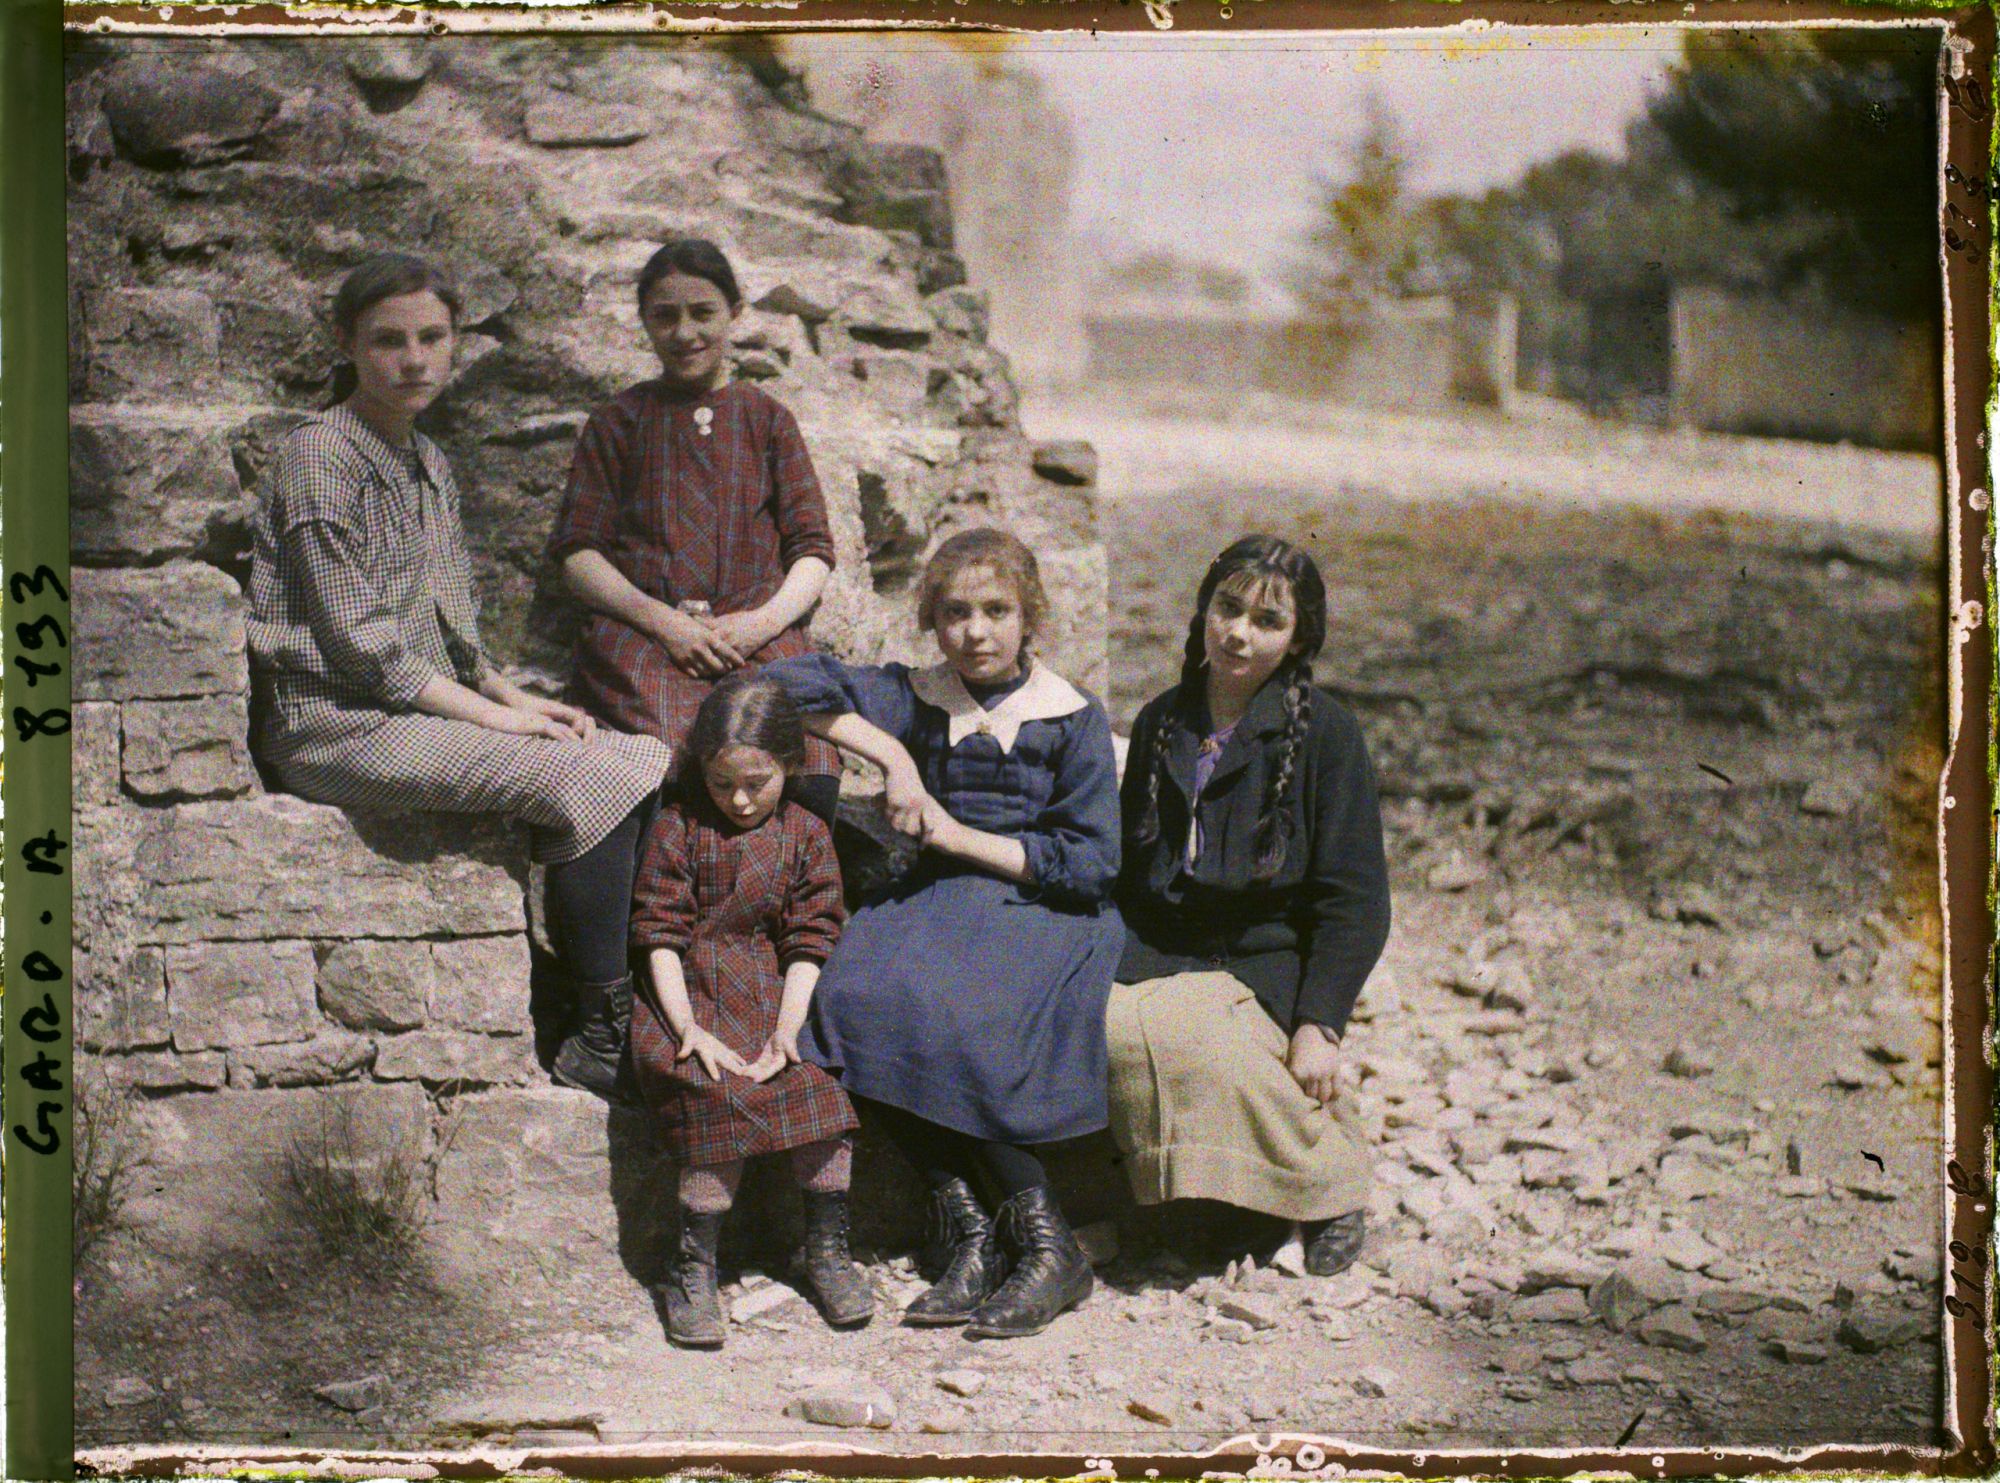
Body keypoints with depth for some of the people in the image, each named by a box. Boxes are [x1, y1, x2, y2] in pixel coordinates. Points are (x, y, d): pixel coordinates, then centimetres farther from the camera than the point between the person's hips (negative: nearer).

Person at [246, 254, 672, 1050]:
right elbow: (360, 645, -14)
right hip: (337, 724, -9)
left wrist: (519, 699, 4)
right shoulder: (319, 459, -9)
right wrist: (495, 717, -13)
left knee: (651, 763, -7)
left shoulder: (428, 463, 18)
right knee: (586, 780, -27)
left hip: (427, 708, 9)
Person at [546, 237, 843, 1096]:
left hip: (758, 637, 2)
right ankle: (606, 1017, -29)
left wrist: (767, 617, -5)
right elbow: (577, 550, 9)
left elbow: (813, 549, 15)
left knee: (807, 774, -30)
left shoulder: (765, 420, 22)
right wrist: (663, 620, -6)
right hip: (639, 634, -1)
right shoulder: (623, 421, 18)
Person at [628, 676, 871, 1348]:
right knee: (720, 1098, -27)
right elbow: (660, 934, -2)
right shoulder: (677, 828, 2)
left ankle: (826, 1248, -2)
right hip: (692, 996, -2)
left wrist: (787, 1029, -11)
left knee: (824, 1084, -21)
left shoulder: (804, 833, 6)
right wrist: (689, 1028, -14)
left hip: (776, 995, 2)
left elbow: (810, 940, 2)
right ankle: (693, 1270, -15)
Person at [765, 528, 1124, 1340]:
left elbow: (1091, 863, -3)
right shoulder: (919, 698, 13)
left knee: (947, 1016, -33)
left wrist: (962, 837, -6)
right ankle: (971, 1240, -25)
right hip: (938, 900, 4)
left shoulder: (1073, 719, 3)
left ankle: (1045, 1245, -24)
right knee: (859, 998, -28)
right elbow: (791, 681, 6)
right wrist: (892, 755, -4)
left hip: (1041, 908, -4)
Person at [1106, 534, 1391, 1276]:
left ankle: (1331, 1180, -10)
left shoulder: (1322, 732, -3)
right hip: (1161, 956, 4)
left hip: (1266, 964, -4)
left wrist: (1318, 1025, -14)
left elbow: (1355, 899, -6)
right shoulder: (1161, 724, 12)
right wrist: (1107, 965, 3)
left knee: (1179, 1030, -33)